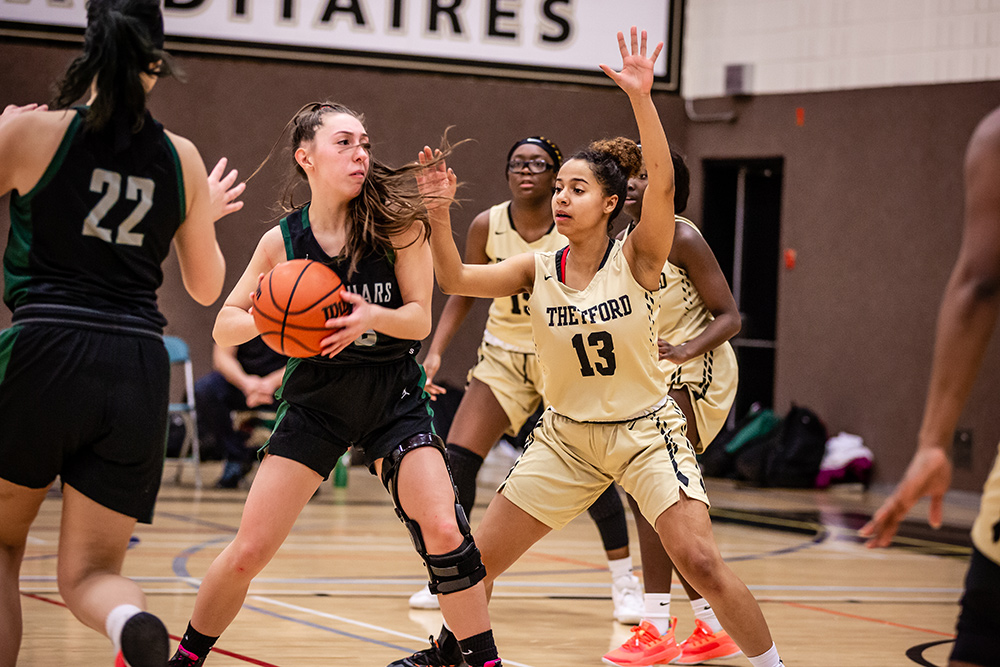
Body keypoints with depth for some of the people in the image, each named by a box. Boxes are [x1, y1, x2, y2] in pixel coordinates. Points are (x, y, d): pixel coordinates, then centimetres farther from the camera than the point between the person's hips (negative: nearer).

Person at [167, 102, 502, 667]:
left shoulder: (397, 222, -11)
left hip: (394, 401, -1)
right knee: (248, 552, -2)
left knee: (443, 531, -19)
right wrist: (262, 318, -23)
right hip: (315, 403, 1)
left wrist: (373, 317, -31)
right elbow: (225, 328, -1)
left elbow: (420, 319, -10)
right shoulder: (282, 241, -7)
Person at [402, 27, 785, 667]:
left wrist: (641, 97, -41)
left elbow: (663, 182, -30)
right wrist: (439, 210, -17)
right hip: (566, 435, 4)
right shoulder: (540, 268, -2)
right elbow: (456, 279, -4)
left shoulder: (636, 259, -13)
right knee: (478, 558, 6)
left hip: (644, 431, -4)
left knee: (700, 561, -19)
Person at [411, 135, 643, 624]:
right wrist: (435, 352, -4)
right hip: (504, 356, 2)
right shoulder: (487, 225, -8)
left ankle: (625, 581, 9)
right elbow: (464, 293, 4)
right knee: (455, 459, -8)